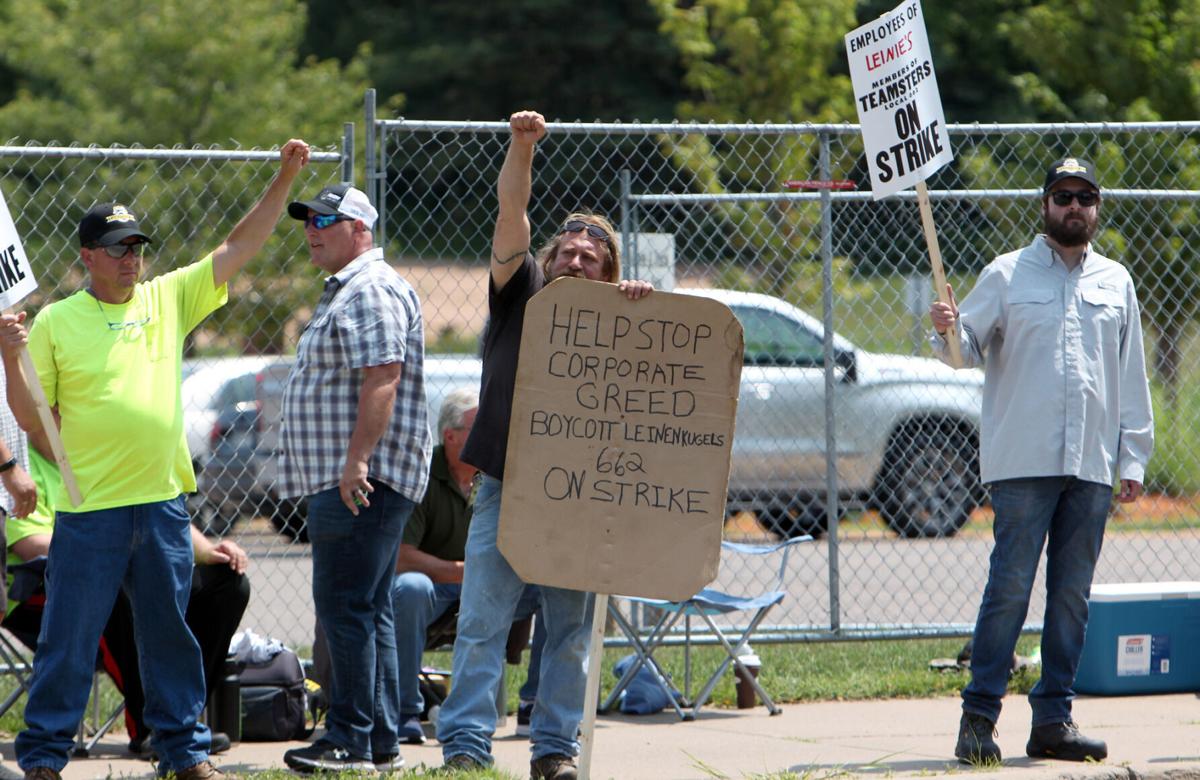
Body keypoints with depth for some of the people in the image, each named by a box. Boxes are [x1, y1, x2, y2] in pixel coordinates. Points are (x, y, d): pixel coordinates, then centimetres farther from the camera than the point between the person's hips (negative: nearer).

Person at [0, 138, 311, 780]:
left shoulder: (168, 299, 9)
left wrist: (284, 181, 2)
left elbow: (238, 248, 8)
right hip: (89, 508, -3)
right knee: (69, 638, -1)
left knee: (170, 632, 11)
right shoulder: (55, 322, 1)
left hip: (162, 501, 3)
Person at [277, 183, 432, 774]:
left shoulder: (371, 292, -12)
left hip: (360, 480, -11)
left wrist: (356, 461, -27)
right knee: (369, 611, 11)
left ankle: (351, 741, -12)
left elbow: (381, 378, -22)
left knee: (345, 608, -12)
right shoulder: (347, 291, 23)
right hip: (342, 479, 11)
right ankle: (381, 744, 13)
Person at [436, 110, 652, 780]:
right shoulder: (523, 292, 9)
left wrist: (644, 304, -12)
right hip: (505, 488, -2)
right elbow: (512, 216, -3)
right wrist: (523, 147, -17)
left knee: (571, 630, 4)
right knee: (482, 623, -7)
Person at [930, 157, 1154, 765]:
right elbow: (970, 350, 3)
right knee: (1009, 587, -9)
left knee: (1073, 594, 4)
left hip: (1092, 466, 4)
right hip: (1023, 462, -4)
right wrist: (948, 332, -20)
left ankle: (1053, 719, 8)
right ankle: (978, 717, -7)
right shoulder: (1005, 275, 6)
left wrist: (1133, 458, 11)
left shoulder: (1116, 282, 16)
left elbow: (1131, 378, 17)